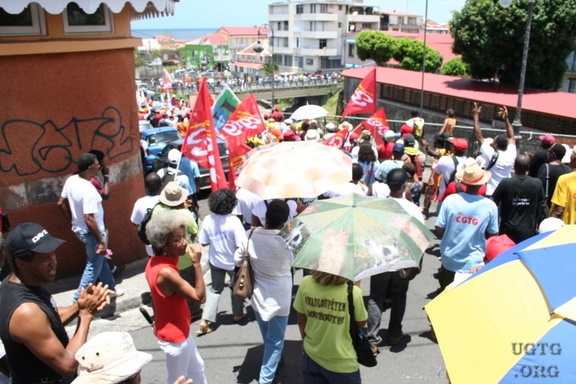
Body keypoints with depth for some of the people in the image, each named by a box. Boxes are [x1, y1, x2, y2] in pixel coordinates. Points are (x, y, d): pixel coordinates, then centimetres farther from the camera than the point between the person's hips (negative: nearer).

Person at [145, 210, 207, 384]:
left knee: (197, 368, 27)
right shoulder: (166, 272, -33)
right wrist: (197, 263, -32)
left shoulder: (154, 262, -5)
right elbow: (200, 297, -28)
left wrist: (158, 322, 19)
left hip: (179, 330, 9)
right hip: (175, 336, -9)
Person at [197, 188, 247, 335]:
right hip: (233, 262, -3)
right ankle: (237, 314, 37)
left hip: (215, 261, 3)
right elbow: (241, 245, -26)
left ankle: (205, 321, 10)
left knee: (215, 289, 17)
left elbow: (203, 242, -4)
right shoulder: (233, 220, -25)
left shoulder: (208, 220, -13)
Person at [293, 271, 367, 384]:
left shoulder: (306, 283, -16)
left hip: (312, 357, 3)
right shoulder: (353, 292, -25)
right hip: (342, 364, -3)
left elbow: (301, 320, -1)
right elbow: (361, 323, -5)